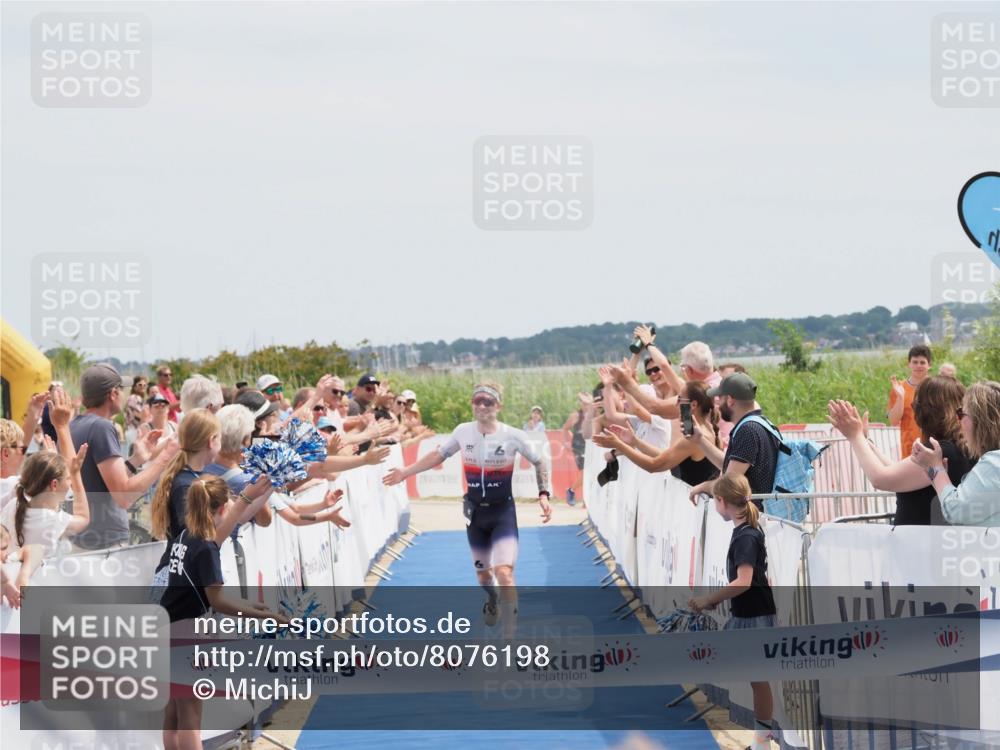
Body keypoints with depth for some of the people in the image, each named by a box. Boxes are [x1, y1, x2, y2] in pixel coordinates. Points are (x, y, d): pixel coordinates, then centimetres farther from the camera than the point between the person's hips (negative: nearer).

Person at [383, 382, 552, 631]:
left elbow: (538, 463, 1)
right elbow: (439, 455, 9)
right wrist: (406, 472, 7)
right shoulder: (463, 432, -7)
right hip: (475, 512, 4)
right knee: (483, 573, 19)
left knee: (504, 573, -20)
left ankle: (510, 636, -14)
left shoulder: (513, 436, -14)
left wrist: (543, 495, -9)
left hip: (503, 512, -4)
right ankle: (492, 602, 55)